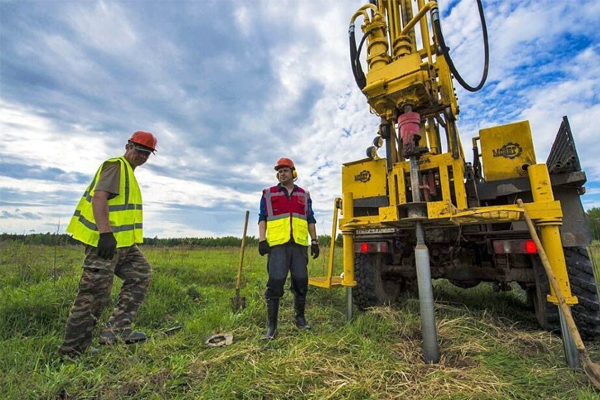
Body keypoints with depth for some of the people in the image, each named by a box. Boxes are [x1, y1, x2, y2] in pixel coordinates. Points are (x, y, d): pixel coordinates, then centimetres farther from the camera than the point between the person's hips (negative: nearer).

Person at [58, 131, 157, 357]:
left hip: (123, 242, 10)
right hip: (105, 241, -10)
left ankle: (117, 330, 10)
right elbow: (99, 197, -22)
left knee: (141, 274, 7)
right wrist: (105, 234, -29)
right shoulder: (116, 165, -8)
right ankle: (71, 350, 14)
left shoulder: (128, 172, 22)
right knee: (94, 293, -2)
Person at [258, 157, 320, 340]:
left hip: (299, 244, 3)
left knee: (301, 282, 7)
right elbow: (262, 218, 5)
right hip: (277, 244, -2)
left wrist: (314, 241, 10)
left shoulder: (304, 195, 16)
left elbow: (310, 220, 16)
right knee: (275, 283, -5)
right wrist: (262, 240, -6)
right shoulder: (268, 194, 10)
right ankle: (272, 325, 7)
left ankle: (300, 318, 27)